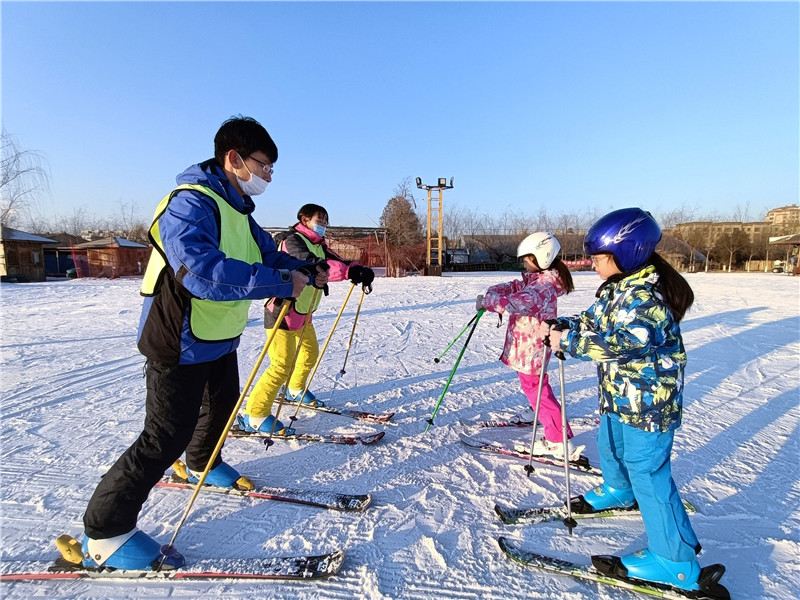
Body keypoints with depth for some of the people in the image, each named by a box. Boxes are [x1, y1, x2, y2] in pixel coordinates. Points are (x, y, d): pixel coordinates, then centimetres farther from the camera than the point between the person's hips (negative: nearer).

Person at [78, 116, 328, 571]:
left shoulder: (236, 210, 8)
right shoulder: (190, 204, -23)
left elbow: (268, 256, 12)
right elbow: (201, 272, -38)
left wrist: (308, 272, -6)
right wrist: (280, 283, -36)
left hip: (219, 338, 10)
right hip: (182, 343, -10)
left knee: (223, 407, 26)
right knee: (166, 439, -2)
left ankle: (203, 464, 53)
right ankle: (104, 533, 18)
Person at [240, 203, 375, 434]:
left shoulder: (318, 245, 12)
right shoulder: (293, 241, -16)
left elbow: (337, 261, 1)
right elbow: (311, 265, -34)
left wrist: (359, 270, -20)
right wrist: (348, 271, -46)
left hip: (303, 312, 10)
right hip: (283, 311, -10)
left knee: (310, 353, 22)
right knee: (283, 365, -12)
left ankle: (296, 389, 46)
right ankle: (254, 415, -1)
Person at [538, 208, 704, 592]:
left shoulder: (646, 298, -28)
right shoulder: (615, 289, 2)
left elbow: (618, 344, -39)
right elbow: (592, 321, 9)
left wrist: (567, 341, -33)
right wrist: (558, 326, -7)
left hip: (647, 404, -10)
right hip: (617, 396, 10)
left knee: (648, 474, 0)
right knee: (610, 446, 29)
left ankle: (676, 562, 19)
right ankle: (618, 492, 58)